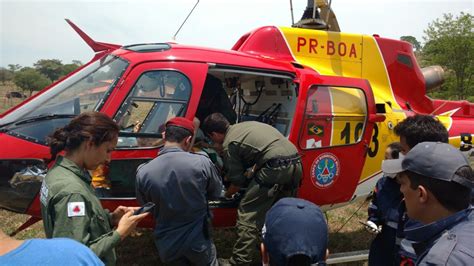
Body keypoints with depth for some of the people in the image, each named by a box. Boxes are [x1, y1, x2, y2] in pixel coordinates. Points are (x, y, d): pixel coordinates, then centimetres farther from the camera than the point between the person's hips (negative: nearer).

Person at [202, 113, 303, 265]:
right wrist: (253, 174, 39)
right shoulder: (246, 125, 26)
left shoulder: (229, 144, 2)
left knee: (247, 214, 1)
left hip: (277, 168, -9)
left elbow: (238, 181, 6)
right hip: (296, 164, 9)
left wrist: (227, 194, 25)